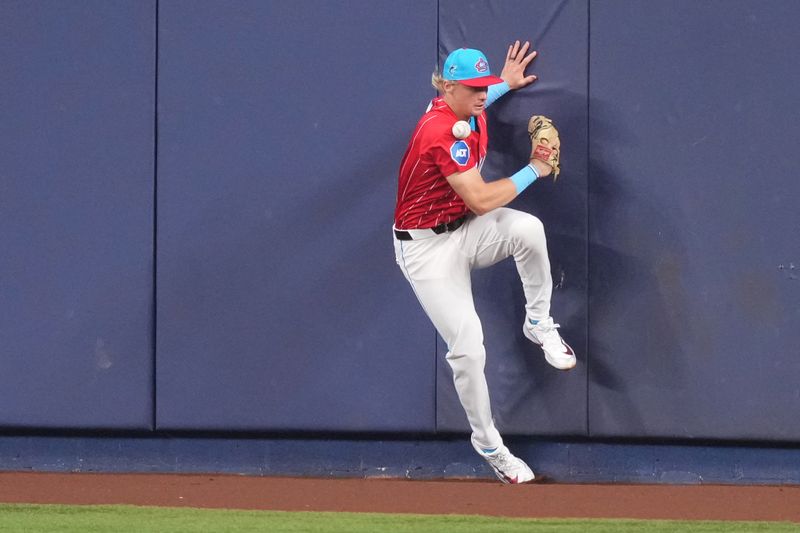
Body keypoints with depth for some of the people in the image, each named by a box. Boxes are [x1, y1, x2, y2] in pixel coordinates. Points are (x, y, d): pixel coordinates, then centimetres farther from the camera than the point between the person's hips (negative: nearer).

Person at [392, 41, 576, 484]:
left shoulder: (471, 113, 2)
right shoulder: (441, 133, -27)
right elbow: (481, 200, -27)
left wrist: (505, 84, 28)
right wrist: (533, 171, -16)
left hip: (466, 230, 7)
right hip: (427, 246, -7)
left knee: (527, 228, -26)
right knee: (468, 349, -13)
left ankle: (539, 324, -3)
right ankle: (488, 445, 6)